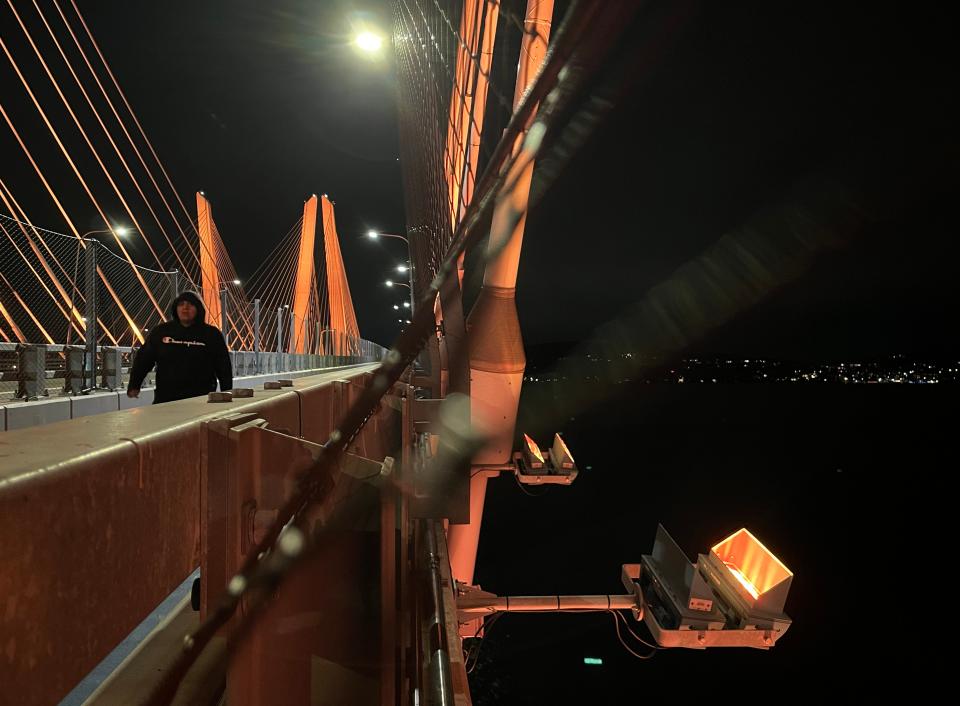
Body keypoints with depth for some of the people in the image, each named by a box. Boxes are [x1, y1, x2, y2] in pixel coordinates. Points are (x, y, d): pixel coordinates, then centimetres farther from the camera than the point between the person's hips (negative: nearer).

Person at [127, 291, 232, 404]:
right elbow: (143, 359, 12)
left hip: (200, 399, -2)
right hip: (165, 398, 2)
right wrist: (134, 385, 4)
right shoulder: (161, 331, 9)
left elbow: (223, 367, 4)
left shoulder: (212, 334, 4)